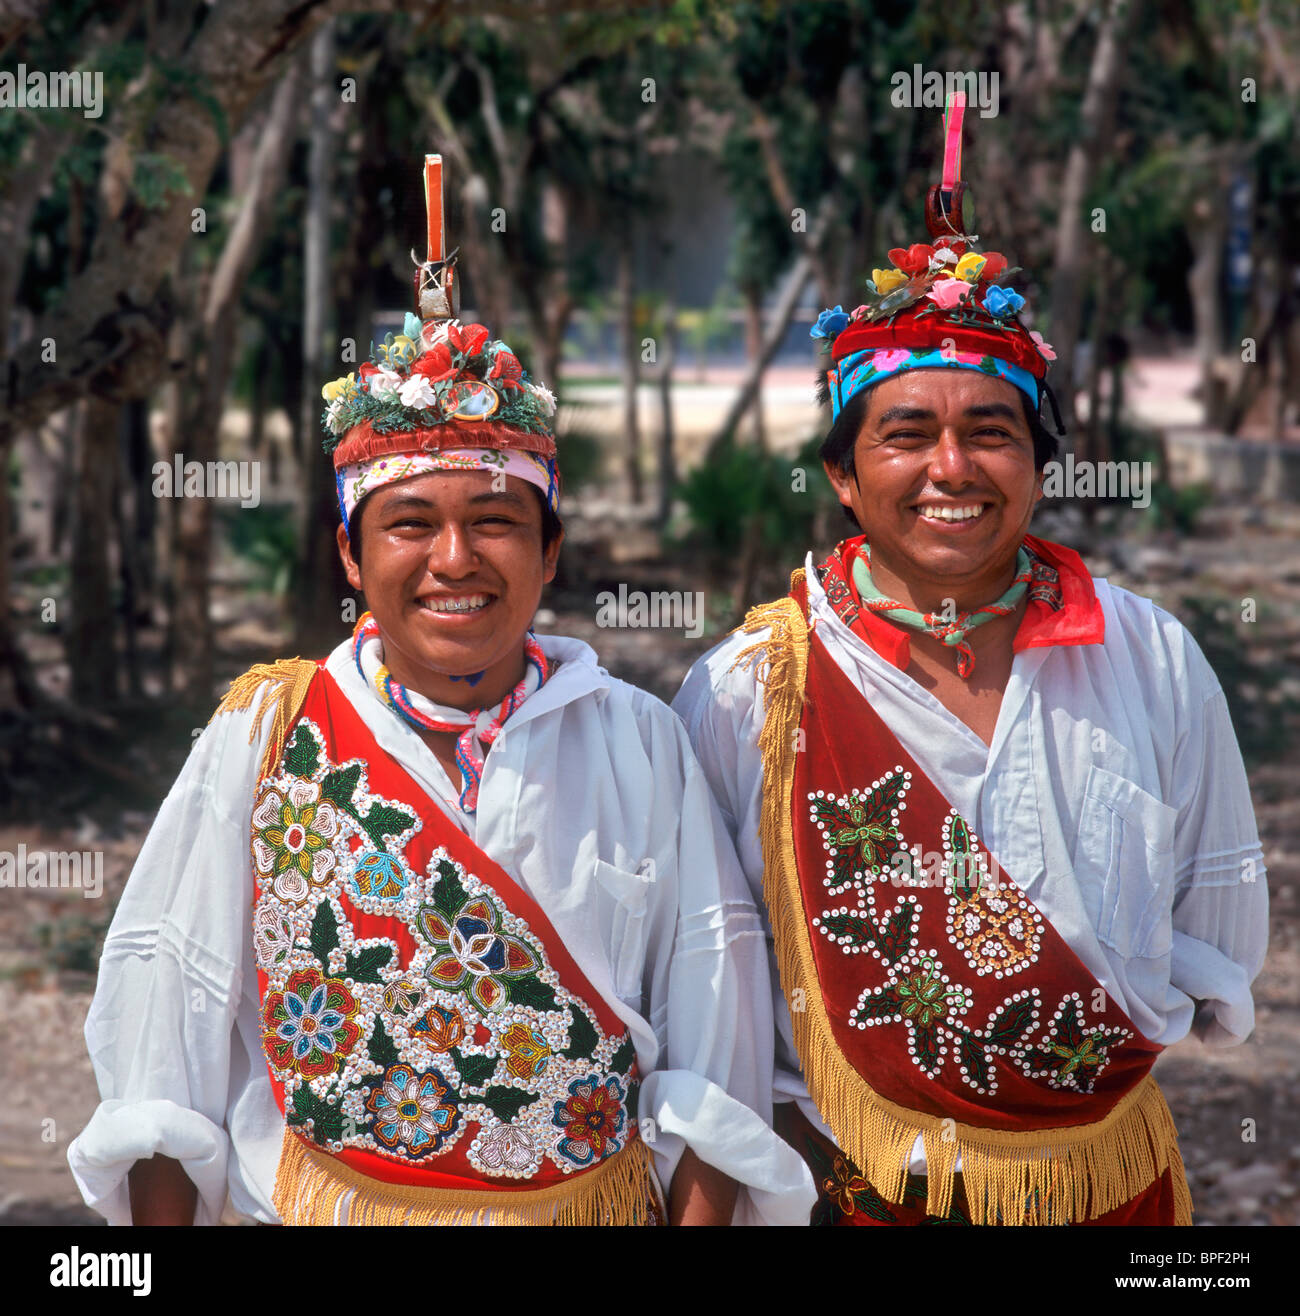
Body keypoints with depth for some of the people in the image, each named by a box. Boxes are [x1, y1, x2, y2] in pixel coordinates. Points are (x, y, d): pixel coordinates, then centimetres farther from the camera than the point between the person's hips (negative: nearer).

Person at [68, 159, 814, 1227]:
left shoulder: (637, 740, -2)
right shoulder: (266, 730, -3)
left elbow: (710, 980, -1)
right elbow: (173, 978, -1)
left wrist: (703, 1207, -8)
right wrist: (164, 1216, -3)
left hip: (601, 1205, 1)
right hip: (326, 1205, 0)